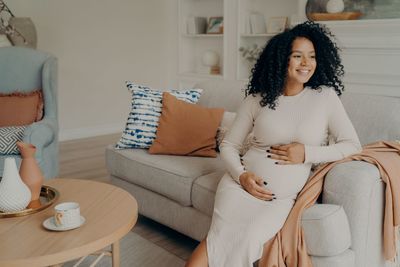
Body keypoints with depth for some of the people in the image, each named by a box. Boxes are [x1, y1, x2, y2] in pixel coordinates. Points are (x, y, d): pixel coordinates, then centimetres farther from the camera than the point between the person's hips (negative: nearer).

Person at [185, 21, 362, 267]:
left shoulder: (325, 97, 2)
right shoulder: (257, 99, 3)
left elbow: (353, 145, 1)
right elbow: (228, 145, 8)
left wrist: (307, 153, -11)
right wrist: (241, 175, -11)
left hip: (283, 198, 0)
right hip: (242, 185, 0)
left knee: (246, 240, -26)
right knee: (221, 238, -25)